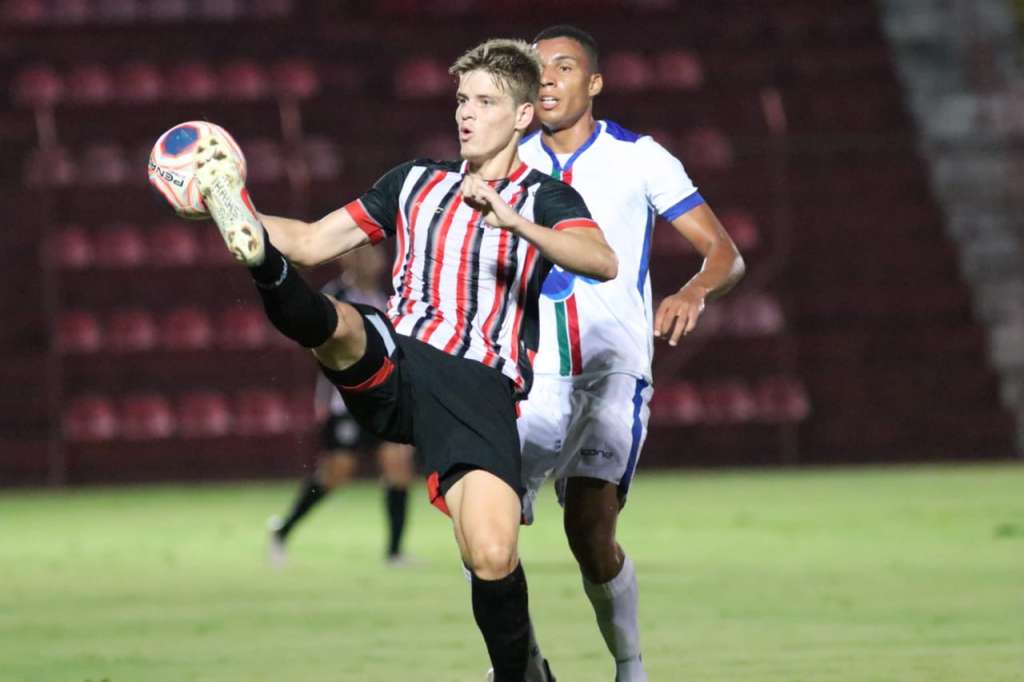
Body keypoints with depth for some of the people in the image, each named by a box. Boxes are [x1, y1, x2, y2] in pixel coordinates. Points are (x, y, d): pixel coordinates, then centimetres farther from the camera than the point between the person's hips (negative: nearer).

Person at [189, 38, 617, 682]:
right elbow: (314, 242, 21)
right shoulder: (416, 181, 22)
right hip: (392, 362, 3)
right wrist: (242, 211, 3)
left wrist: (513, 222, -24)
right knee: (337, 322, -33)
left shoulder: (544, 198, 11)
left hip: (479, 384, -3)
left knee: (494, 557, -20)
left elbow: (603, 261, -10)